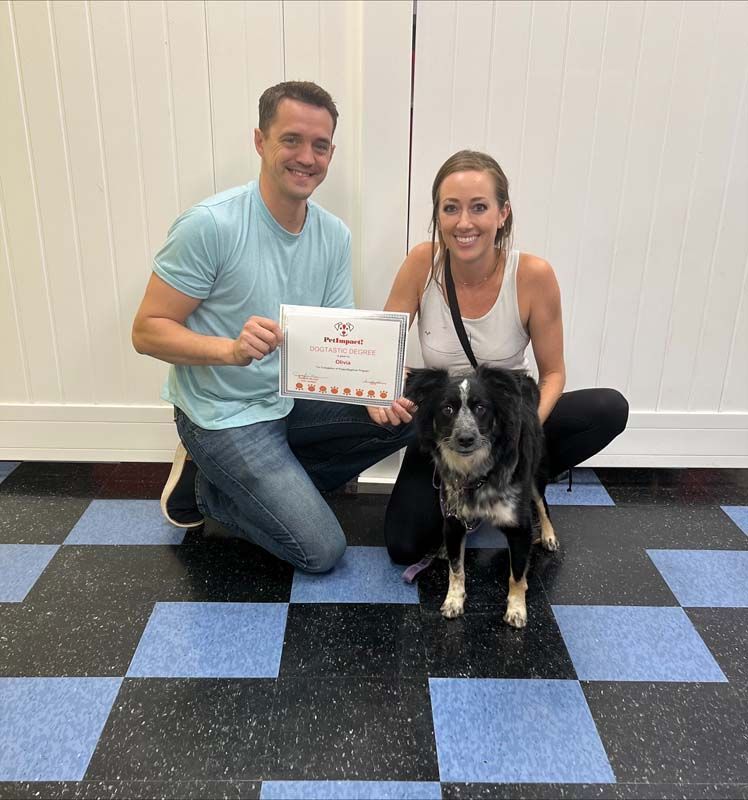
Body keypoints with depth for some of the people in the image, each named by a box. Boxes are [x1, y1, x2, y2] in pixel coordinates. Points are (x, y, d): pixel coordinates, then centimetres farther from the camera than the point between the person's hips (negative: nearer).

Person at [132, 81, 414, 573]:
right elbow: (147, 331, -18)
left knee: (408, 415, -8)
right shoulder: (210, 225, -21)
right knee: (322, 551, -10)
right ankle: (206, 487, 12)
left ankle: (273, 484, 5)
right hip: (224, 416, -6)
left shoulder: (334, 235, -2)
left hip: (294, 398, 7)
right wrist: (231, 349, -36)